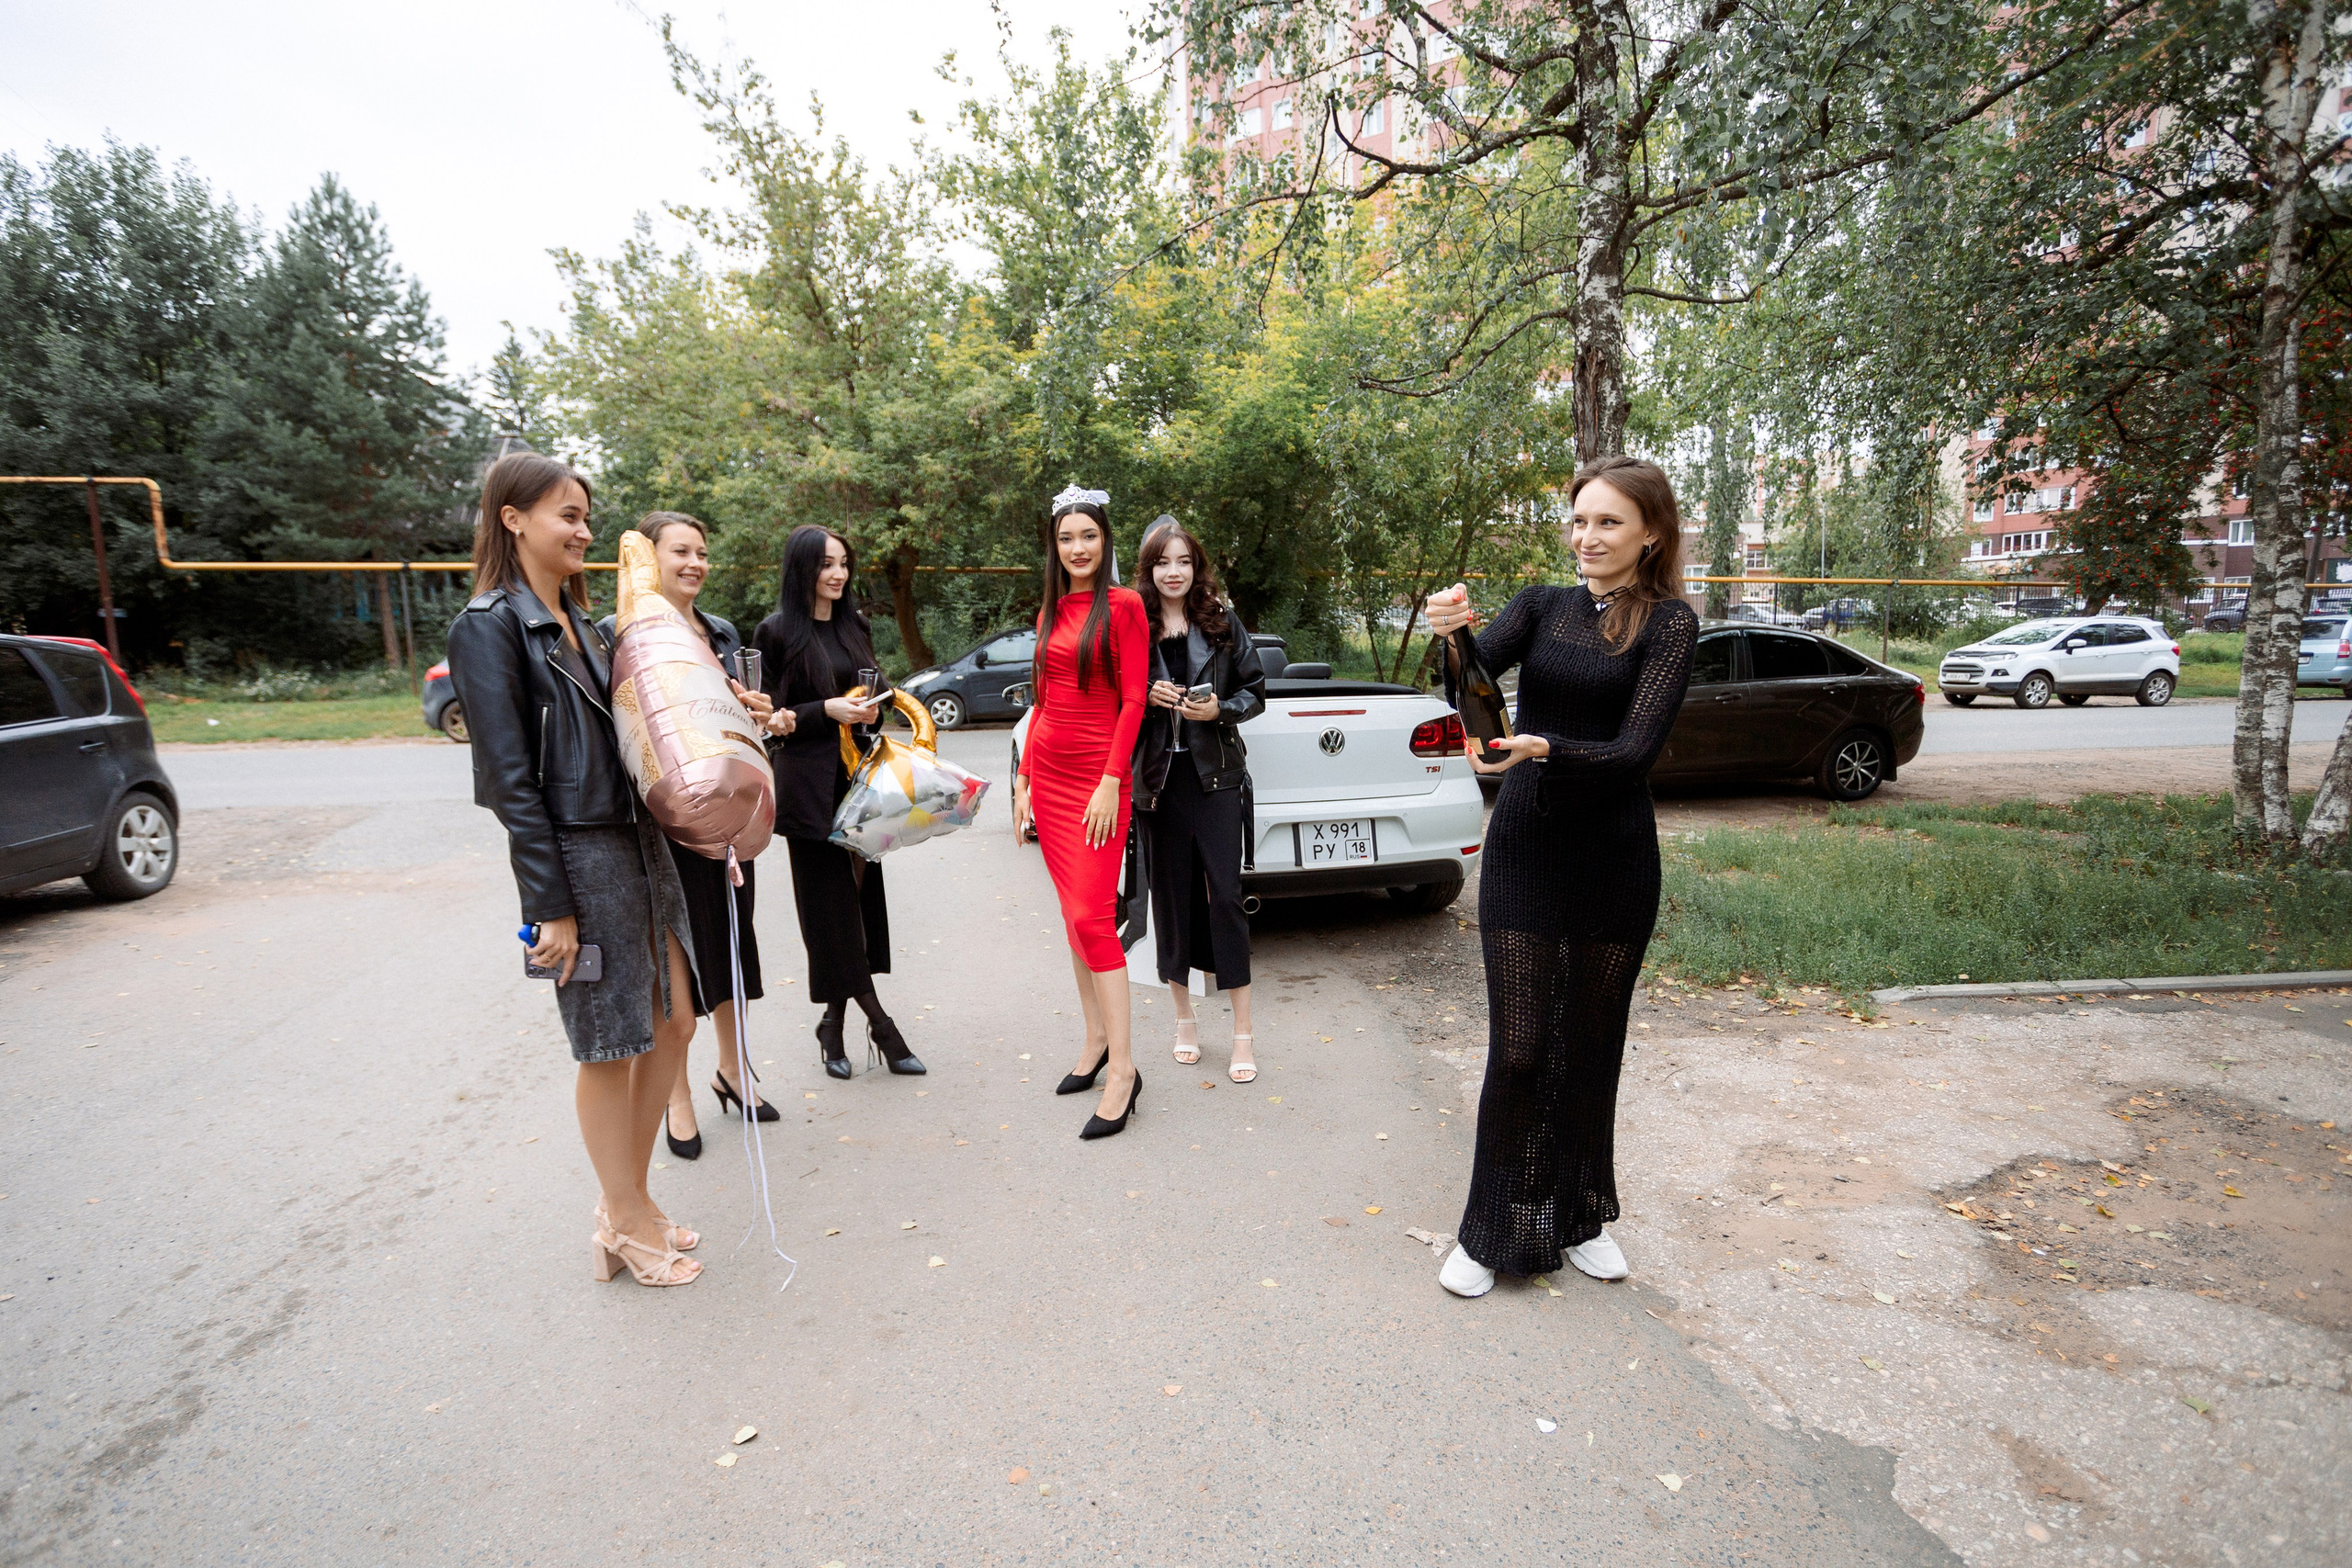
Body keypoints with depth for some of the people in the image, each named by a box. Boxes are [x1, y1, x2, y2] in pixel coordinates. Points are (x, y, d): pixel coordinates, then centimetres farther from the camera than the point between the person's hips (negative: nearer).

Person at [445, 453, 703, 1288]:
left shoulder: (578, 622, 15)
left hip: (639, 841, 8)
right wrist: (550, 905, -16)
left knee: (673, 1022, 13)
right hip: (576, 855, -8)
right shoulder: (489, 627, -10)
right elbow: (510, 777, -15)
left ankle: (624, 1202, 30)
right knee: (609, 1048, 5)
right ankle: (632, 1225, 23)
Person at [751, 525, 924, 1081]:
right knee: (832, 904, -2)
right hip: (810, 782, -5)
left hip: (858, 776, 6)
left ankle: (834, 1024, 17)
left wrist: (872, 710, -1)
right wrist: (827, 710, -17)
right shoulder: (777, 632, -3)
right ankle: (879, 1024, 5)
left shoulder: (855, 625, 13)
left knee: (861, 895, 5)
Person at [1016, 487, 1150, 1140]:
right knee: (1074, 914, 10)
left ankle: (1123, 1066, -5)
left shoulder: (1123, 605, -5)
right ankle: (1096, 1037, 23)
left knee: (1091, 917, -12)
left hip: (1099, 775, -6)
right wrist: (1024, 777, 11)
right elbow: (1042, 700, 16)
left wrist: (1110, 782, -16)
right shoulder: (1051, 610, 14)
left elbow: (1133, 700, -10)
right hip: (1047, 772, 7)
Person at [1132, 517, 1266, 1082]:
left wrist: (1219, 709, -12)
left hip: (1217, 777, -1)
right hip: (1159, 780, 1)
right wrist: (1146, 696, -11)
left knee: (1226, 896, -4)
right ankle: (1184, 1018, 26)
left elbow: (1255, 693, 7)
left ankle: (1243, 1035, 5)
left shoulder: (1222, 624, 4)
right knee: (1171, 898, 8)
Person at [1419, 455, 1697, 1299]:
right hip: (1524, 850, 1)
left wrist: (1542, 748, -32)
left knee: (1592, 1047, 13)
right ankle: (1492, 1230, 20)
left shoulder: (1668, 621, -3)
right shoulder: (1541, 606, 6)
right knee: (1517, 1047, 3)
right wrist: (1451, 636, -33)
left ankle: (1580, 1217, 34)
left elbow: (1635, 749, -16)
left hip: (1614, 860, -1)